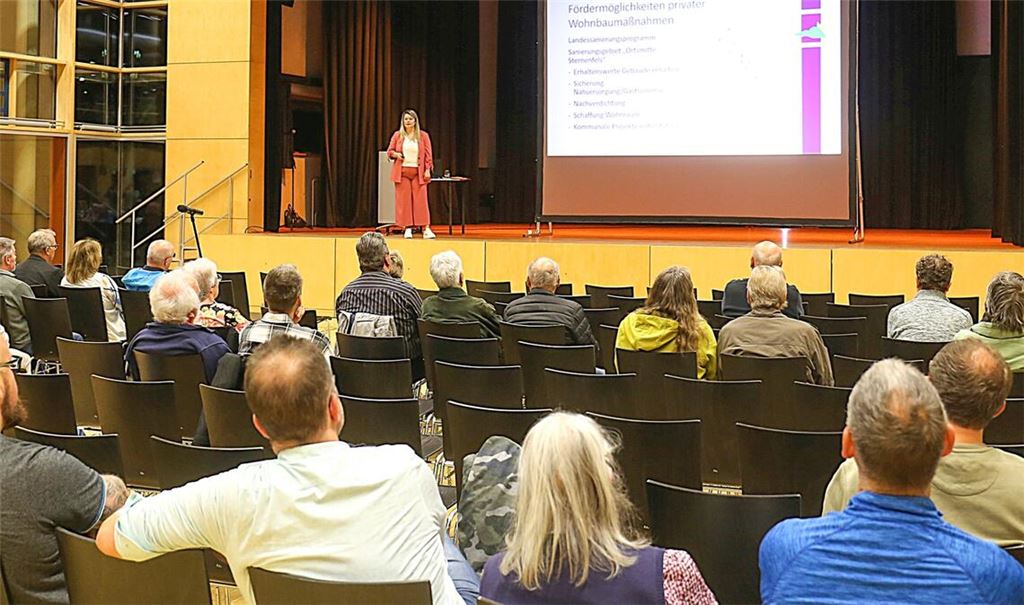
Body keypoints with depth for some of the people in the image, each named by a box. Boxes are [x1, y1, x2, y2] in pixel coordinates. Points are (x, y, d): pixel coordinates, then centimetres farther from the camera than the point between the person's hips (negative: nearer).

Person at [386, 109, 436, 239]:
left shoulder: (423, 135, 4)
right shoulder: (397, 135, 7)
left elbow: (428, 154, 3)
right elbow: (389, 151, 12)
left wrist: (428, 169, -6)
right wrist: (395, 154, -9)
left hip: (418, 172, -1)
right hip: (402, 171, 1)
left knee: (421, 199, -5)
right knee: (404, 200, 0)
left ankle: (426, 229, -5)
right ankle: (408, 228, 5)